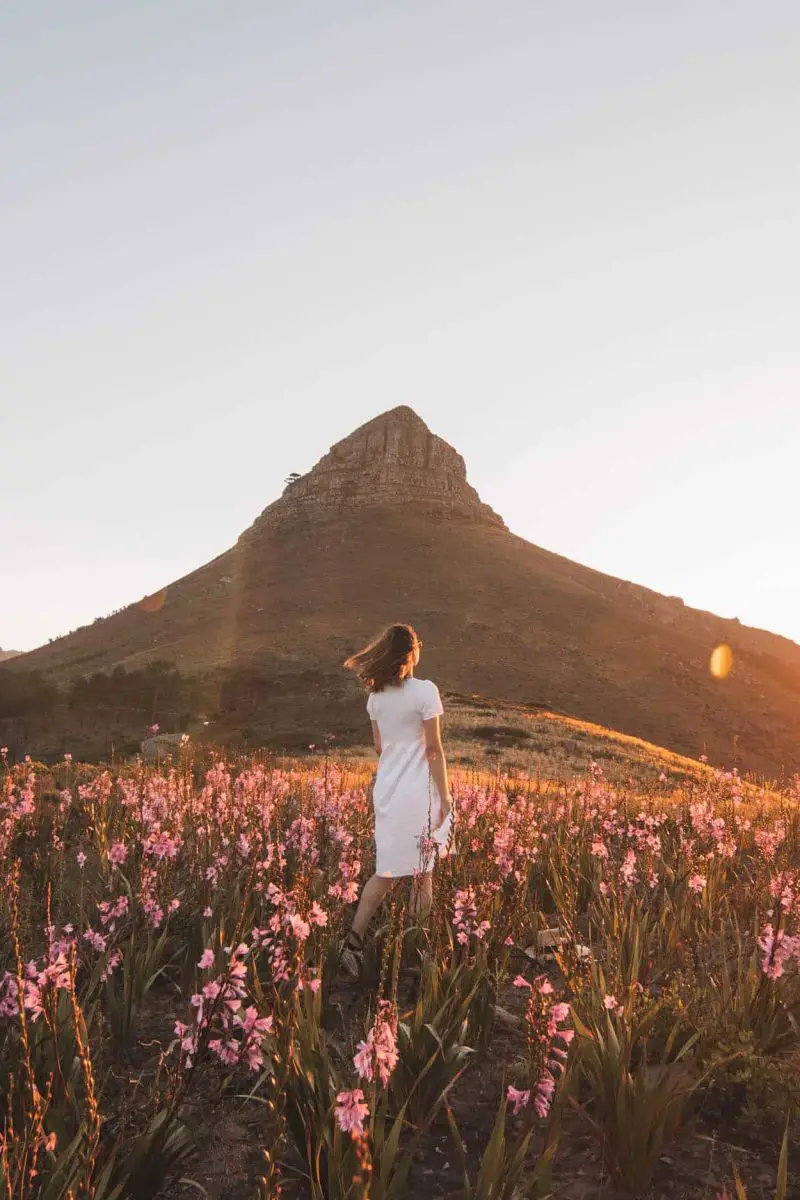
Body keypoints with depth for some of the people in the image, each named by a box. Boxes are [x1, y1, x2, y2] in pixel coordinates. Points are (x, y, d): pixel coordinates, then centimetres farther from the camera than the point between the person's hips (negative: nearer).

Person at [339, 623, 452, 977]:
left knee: (386, 870, 14)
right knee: (422, 872, 10)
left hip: (387, 787, 6)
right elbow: (434, 749, -13)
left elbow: (379, 746, 11)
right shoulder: (425, 690, -14)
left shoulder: (376, 695, 4)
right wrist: (445, 797, -7)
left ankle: (353, 939, 4)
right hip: (419, 792, -5)